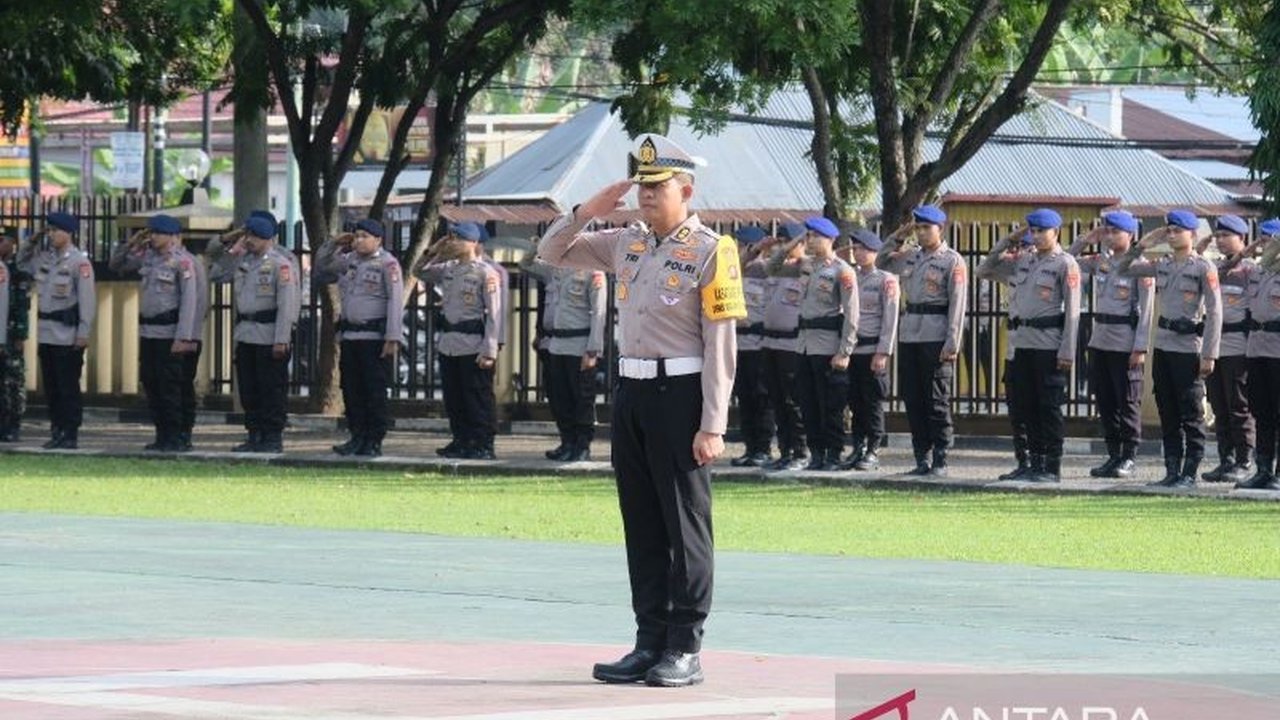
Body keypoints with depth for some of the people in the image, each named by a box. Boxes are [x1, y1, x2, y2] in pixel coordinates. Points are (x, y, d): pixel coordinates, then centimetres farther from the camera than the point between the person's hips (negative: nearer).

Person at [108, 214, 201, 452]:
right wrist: (130, 244, 5)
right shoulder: (147, 257, 9)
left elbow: (189, 300, -14)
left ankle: (173, 439, 0)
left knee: (169, 388, -5)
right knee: (151, 387, 9)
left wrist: (183, 338, -18)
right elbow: (116, 265, 23)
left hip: (168, 333, -7)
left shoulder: (182, 261, -10)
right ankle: (161, 435, 16)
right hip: (147, 332, 7)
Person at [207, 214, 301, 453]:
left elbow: (286, 303, -13)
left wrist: (281, 340, -17)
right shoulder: (243, 261, 13)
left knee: (272, 389, -3)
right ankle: (255, 436, 17)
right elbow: (215, 275, 24)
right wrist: (230, 251, 10)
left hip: (269, 336, -8)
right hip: (245, 333, 8)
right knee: (248, 389, 10)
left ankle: (273, 438, 2)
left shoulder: (280, 263, -9)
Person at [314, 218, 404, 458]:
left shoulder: (387, 264, -5)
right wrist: (331, 246, 13)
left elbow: (396, 301, -11)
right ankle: (357, 437, 15)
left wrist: (392, 338, -17)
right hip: (349, 337, 6)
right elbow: (318, 275, 25)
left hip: (375, 337, -6)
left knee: (375, 392, -2)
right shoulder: (348, 261, 14)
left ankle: (374, 442, 2)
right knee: (352, 391, 8)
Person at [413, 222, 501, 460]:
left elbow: (493, 314, -13)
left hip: (472, 345, -7)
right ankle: (461, 442, 20)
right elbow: (420, 271, 26)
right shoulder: (448, 269, 11)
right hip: (448, 344, 7)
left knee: (478, 399, -2)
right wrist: (435, 251, 9)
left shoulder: (485, 273, -10)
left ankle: (483, 446, 2)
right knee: (453, 397, 11)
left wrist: (489, 350, -18)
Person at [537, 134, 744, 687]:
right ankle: (650, 644, 15)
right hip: (632, 392, 7)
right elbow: (552, 252, 21)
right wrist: (588, 211, 3)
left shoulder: (710, 251, -8)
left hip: (681, 394, -7)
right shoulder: (626, 244, 12)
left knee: (686, 526, -2)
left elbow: (721, 345, -11)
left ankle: (685, 651, 1)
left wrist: (712, 425, -16)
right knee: (642, 526, 10)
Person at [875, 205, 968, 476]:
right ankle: (921, 458, 12)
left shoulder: (952, 261, -5)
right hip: (909, 333, 6)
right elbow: (882, 262, 26)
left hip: (936, 337, -6)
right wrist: (898, 237, 11)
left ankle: (940, 460, 1)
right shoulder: (910, 257, 13)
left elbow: (957, 304, -9)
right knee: (912, 400, 6)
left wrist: (952, 343, -15)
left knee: (937, 401, -4)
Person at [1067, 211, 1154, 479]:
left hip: (1125, 343, -7)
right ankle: (1113, 455, 17)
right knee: (1104, 401, 9)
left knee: (1127, 401, -1)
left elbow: (1146, 310, -10)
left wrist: (1140, 347, -14)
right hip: (1099, 341, 7)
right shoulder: (1100, 262, 10)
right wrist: (1085, 241, 7)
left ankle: (1129, 457, 6)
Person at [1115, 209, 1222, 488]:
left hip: (1188, 347, -7)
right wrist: (1141, 245, 3)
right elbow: (1123, 269, 18)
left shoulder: (1204, 268, -8)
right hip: (1163, 346, 7)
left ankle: (1189, 473, 2)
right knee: (1167, 414, 10)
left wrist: (1209, 355, -16)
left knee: (1191, 414, -2)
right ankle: (1172, 471, 16)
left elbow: (1214, 312, -11)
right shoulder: (1162, 265, 10)